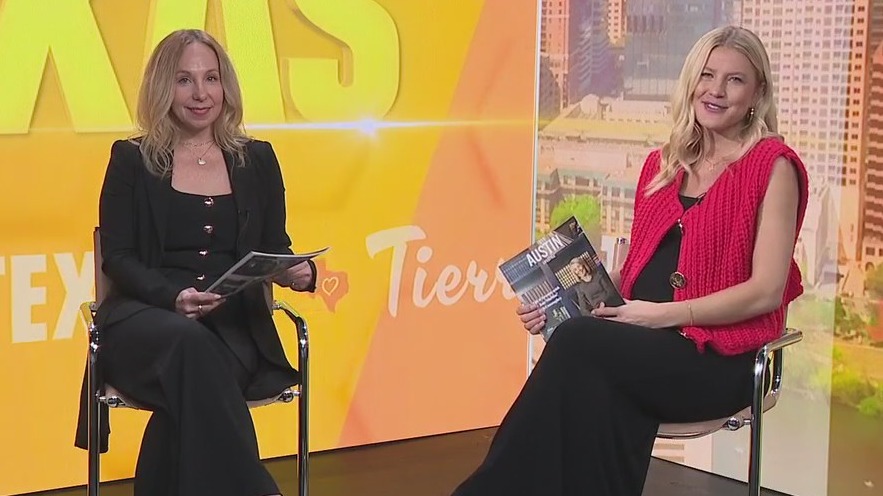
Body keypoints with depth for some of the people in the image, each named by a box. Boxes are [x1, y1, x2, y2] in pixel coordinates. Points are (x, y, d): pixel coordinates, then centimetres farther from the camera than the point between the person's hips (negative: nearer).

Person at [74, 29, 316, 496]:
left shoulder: (257, 159, 15)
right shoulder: (131, 160, 7)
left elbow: (274, 248, 16)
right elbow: (118, 258, 2)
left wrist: (297, 271, -9)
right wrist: (173, 296, -18)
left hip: (236, 322, 1)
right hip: (146, 315, -1)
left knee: (192, 384, -36)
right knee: (190, 344, -38)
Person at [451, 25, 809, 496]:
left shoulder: (773, 166, -2)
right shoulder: (662, 164, 16)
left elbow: (766, 291, -9)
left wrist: (663, 316, -16)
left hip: (717, 359, -4)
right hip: (646, 348, 4)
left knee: (577, 342, -28)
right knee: (597, 388, -32)